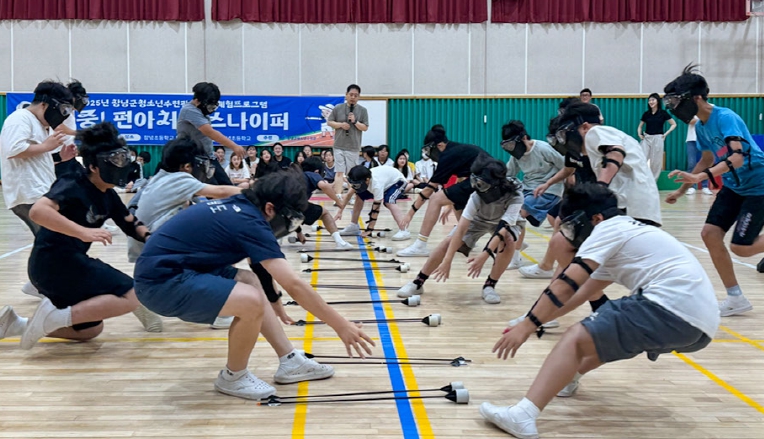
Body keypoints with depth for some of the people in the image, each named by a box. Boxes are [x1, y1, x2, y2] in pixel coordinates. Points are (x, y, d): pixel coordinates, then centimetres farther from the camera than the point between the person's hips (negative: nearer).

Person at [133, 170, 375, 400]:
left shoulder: (238, 206, 10)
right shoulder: (250, 221, -17)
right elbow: (294, 284, -21)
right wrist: (340, 325, -15)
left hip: (166, 266, 11)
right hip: (161, 282, -11)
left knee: (250, 280, 17)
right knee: (251, 300, -23)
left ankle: (289, 360, 19)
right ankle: (233, 377, 2)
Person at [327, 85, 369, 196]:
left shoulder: (362, 110, 2)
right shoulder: (338, 108, 3)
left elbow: (365, 127, 1)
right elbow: (329, 122, 6)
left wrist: (355, 122, -15)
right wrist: (341, 124, -10)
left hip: (353, 147, 0)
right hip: (339, 146, 0)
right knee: (340, 172, -4)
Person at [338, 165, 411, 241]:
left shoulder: (376, 184, -41)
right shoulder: (359, 180, -22)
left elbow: (376, 209, -38)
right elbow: (349, 195, -9)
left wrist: (369, 229, -35)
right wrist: (340, 211, -13)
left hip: (396, 181, -8)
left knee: (388, 202, -34)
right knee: (360, 196, 4)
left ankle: (403, 231, -39)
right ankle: (353, 227, 14)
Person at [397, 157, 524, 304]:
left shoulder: (515, 196, -38)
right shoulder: (477, 197, -34)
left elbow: (502, 228, -43)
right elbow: (460, 229, -37)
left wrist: (484, 255, -55)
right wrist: (447, 261, -44)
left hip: (506, 223, -1)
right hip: (479, 220, 1)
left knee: (508, 242, -34)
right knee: (448, 243, -17)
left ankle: (490, 285, -14)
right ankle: (418, 282, -4)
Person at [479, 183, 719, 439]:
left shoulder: (607, 228, 3)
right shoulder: (624, 235, 30)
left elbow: (566, 286, -6)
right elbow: (582, 293, 34)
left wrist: (528, 326, -3)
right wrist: (535, 320, 32)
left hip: (673, 309, -10)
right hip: (699, 322, 10)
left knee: (576, 339, -13)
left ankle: (522, 416, -28)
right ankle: (566, 376, 39)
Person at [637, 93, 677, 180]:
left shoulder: (663, 113, -2)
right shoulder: (646, 114, 6)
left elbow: (674, 124, 2)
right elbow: (640, 126, 18)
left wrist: (666, 134, -6)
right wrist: (639, 134, 0)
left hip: (657, 139, -3)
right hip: (646, 138, 3)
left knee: (656, 162, 2)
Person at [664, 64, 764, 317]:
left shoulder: (725, 118, -25)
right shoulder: (701, 127, 1)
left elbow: (737, 157, -39)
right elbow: (708, 160, 17)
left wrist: (701, 177, -52)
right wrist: (681, 191, 17)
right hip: (733, 185, 8)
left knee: (740, 247, -9)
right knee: (710, 234, -3)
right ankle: (736, 299, 7)